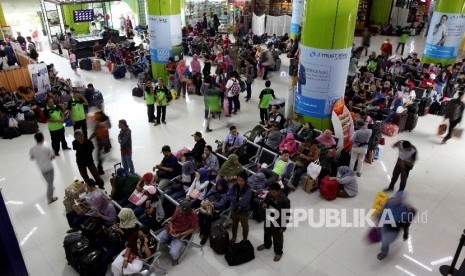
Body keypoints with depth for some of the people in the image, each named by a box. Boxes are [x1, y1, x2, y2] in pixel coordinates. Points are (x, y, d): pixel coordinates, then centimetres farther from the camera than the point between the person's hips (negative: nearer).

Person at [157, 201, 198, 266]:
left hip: (180, 236, -3)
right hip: (169, 231, 4)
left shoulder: (193, 215, -14)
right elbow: (171, 221, 6)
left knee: (173, 253, -24)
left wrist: (181, 234, -18)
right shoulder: (178, 210, -5)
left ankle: (175, 258, 14)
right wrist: (171, 229, -13)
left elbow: (192, 229, -9)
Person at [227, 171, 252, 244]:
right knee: (234, 225, 27)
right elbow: (228, 196, -18)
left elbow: (243, 202, -33)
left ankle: (245, 239, 46)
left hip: (244, 212, -3)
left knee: (245, 226, 22)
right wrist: (238, 199, -29)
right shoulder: (234, 186, -15)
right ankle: (234, 237, 52)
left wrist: (234, 199, -22)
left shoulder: (248, 190, -28)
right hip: (234, 210, 3)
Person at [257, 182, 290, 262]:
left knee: (277, 238, 19)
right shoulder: (269, 194, -17)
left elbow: (287, 215, -21)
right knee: (267, 234, 30)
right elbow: (265, 201, 6)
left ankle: (278, 252, 46)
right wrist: (264, 204, -19)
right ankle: (266, 245, 60)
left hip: (278, 223, -5)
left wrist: (283, 227, -14)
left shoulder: (285, 200, -32)